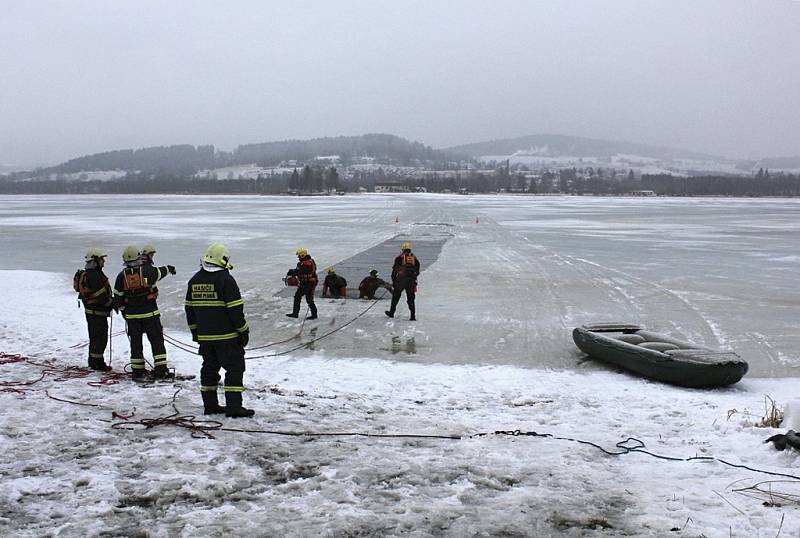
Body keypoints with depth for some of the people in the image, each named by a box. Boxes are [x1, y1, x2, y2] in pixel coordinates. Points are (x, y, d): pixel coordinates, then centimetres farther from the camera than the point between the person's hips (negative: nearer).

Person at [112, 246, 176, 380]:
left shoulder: (122, 276, -2)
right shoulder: (148, 271, -9)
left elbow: (118, 298, 4)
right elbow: (160, 271, 13)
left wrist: (124, 311, 18)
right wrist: (169, 268, 35)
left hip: (131, 315, 2)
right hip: (150, 313, -2)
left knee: (135, 342, 11)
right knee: (157, 340, 5)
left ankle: (137, 371, 14)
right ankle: (161, 370, 0)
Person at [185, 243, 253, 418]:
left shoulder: (195, 280, 8)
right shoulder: (226, 280, -14)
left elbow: (189, 307, 15)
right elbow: (235, 309, -15)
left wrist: (194, 329, 24)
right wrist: (244, 330, -6)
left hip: (204, 336, 7)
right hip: (226, 336, -7)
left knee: (209, 368, 16)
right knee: (235, 368, -1)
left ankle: (210, 405, 19)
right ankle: (233, 407, -4)